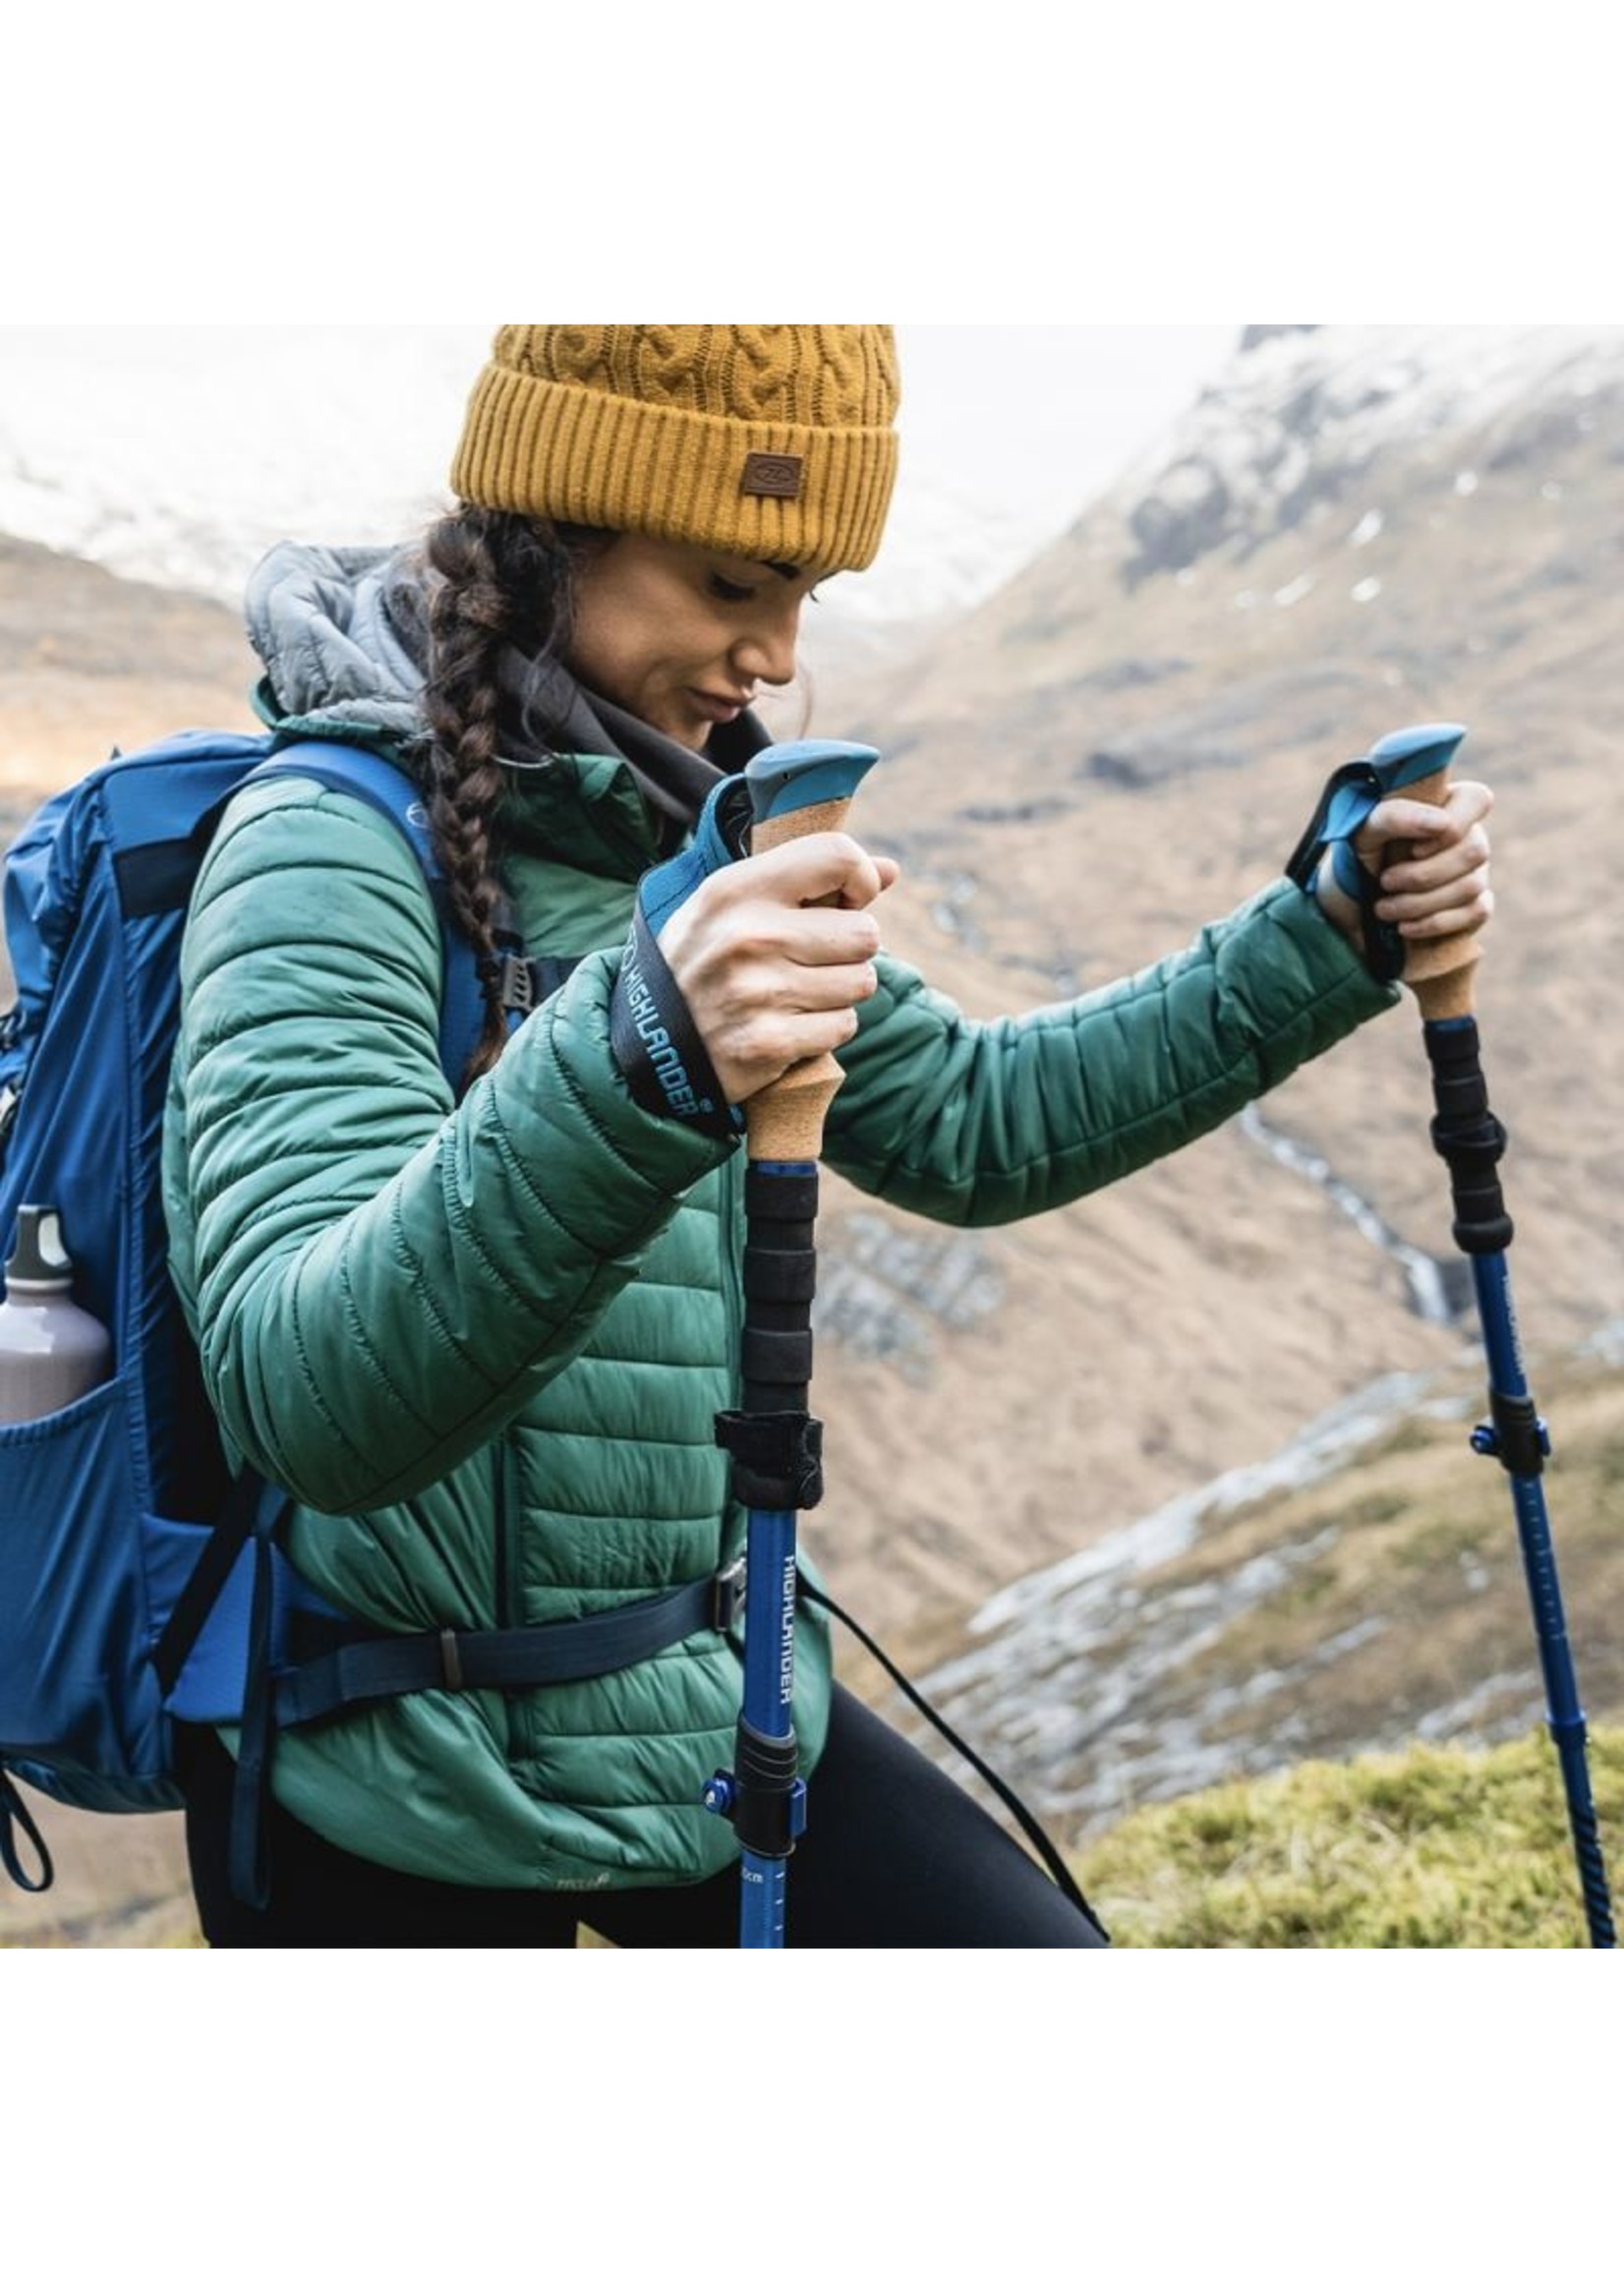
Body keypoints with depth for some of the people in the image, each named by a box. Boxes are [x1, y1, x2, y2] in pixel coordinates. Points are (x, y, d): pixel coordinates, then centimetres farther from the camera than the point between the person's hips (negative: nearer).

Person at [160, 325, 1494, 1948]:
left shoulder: (679, 828, 3)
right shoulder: (331, 847, -20)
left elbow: (967, 1125, 13)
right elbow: (309, 1397, -34)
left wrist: (1324, 944, 5)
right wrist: (633, 1069, -50)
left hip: (714, 1707, 6)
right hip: (400, 1794, -6)